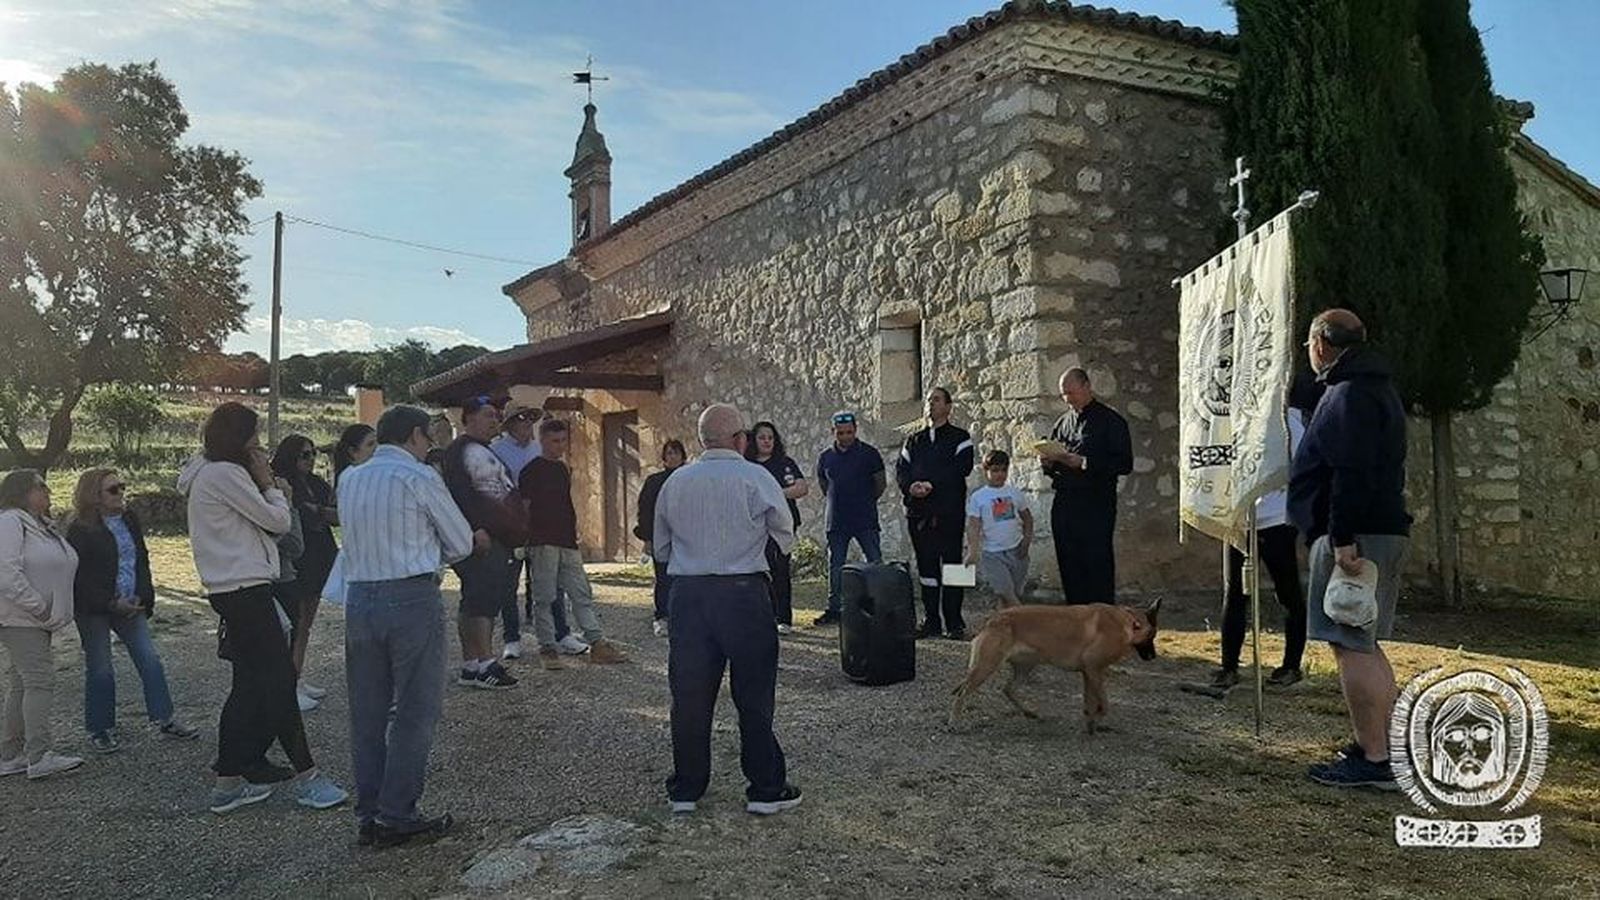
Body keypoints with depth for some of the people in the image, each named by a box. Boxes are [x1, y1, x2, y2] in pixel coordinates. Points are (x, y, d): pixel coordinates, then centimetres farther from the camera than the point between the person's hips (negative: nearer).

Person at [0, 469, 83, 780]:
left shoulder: (43, 526, 17)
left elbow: (58, 568, 23)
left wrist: (55, 612, 14)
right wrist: (38, 606, -19)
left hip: (38, 619, 10)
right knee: (39, 680, -14)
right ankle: (39, 757, -14)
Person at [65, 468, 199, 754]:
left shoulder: (130, 520, 8)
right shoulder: (80, 530, -10)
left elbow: (142, 560, 12)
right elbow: (80, 577, -12)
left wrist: (141, 597, -1)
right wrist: (111, 604, -16)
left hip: (129, 605, 5)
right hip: (93, 610, -5)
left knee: (150, 660, 0)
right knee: (99, 669, 2)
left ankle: (165, 720, 6)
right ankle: (100, 730, 15)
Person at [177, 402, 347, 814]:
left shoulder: (206, 474, 19)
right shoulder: (225, 474, -13)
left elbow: (266, 525, 19)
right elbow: (277, 521, -10)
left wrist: (265, 486, 8)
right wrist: (268, 483, 3)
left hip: (230, 590, 10)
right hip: (245, 590, -10)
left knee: (249, 684, 13)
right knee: (280, 679, -7)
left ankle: (229, 781, 17)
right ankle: (305, 776, -2)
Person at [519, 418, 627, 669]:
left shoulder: (562, 469, 17)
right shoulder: (532, 470, -4)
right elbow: (524, 507, -8)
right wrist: (527, 539, -13)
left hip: (567, 542, 7)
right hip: (543, 542, -7)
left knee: (582, 594, 5)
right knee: (544, 597, -1)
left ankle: (597, 643, 6)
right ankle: (548, 648, 4)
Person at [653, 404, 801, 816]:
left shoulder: (675, 483, 6)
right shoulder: (755, 478, -6)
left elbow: (661, 549, 14)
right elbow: (786, 537, 4)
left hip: (687, 593, 4)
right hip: (744, 592, -3)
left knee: (689, 694, 10)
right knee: (754, 696, 6)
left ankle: (685, 789, 19)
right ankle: (766, 789, 13)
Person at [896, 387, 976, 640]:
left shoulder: (959, 438, 5)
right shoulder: (914, 441, 20)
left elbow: (962, 468, -10)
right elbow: (901, 469, 10)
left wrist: (931, 484, -18)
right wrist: (911, 486, -11)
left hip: (949, 512, -5)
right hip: (918, 512, 5)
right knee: (926, 566, 6)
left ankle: (954, 623, -1)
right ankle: (930, 622, 11)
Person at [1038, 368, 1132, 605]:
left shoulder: (1110, 421, -1)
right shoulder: (1062, 423, 18)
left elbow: (1124, 464, -9)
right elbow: (1050, 467, 23)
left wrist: (1083, 462, -17)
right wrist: (1049, 460, -1)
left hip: (1095, 507, -6)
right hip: (1063, 503, 6)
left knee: (1097, 566, -5)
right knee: (1069, 567, 8)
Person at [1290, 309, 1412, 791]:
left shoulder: (1348, 395, -13)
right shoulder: (1379, 389, 21)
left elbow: (1351, 475, -23)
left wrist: (1343, 539, -24)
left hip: (1356, 535, -11)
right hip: (1385, 529, 11)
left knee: (1351, 646, -8)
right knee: (1365, 645, 16)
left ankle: (1374, 761, -6)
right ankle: (1382, 747, 22)